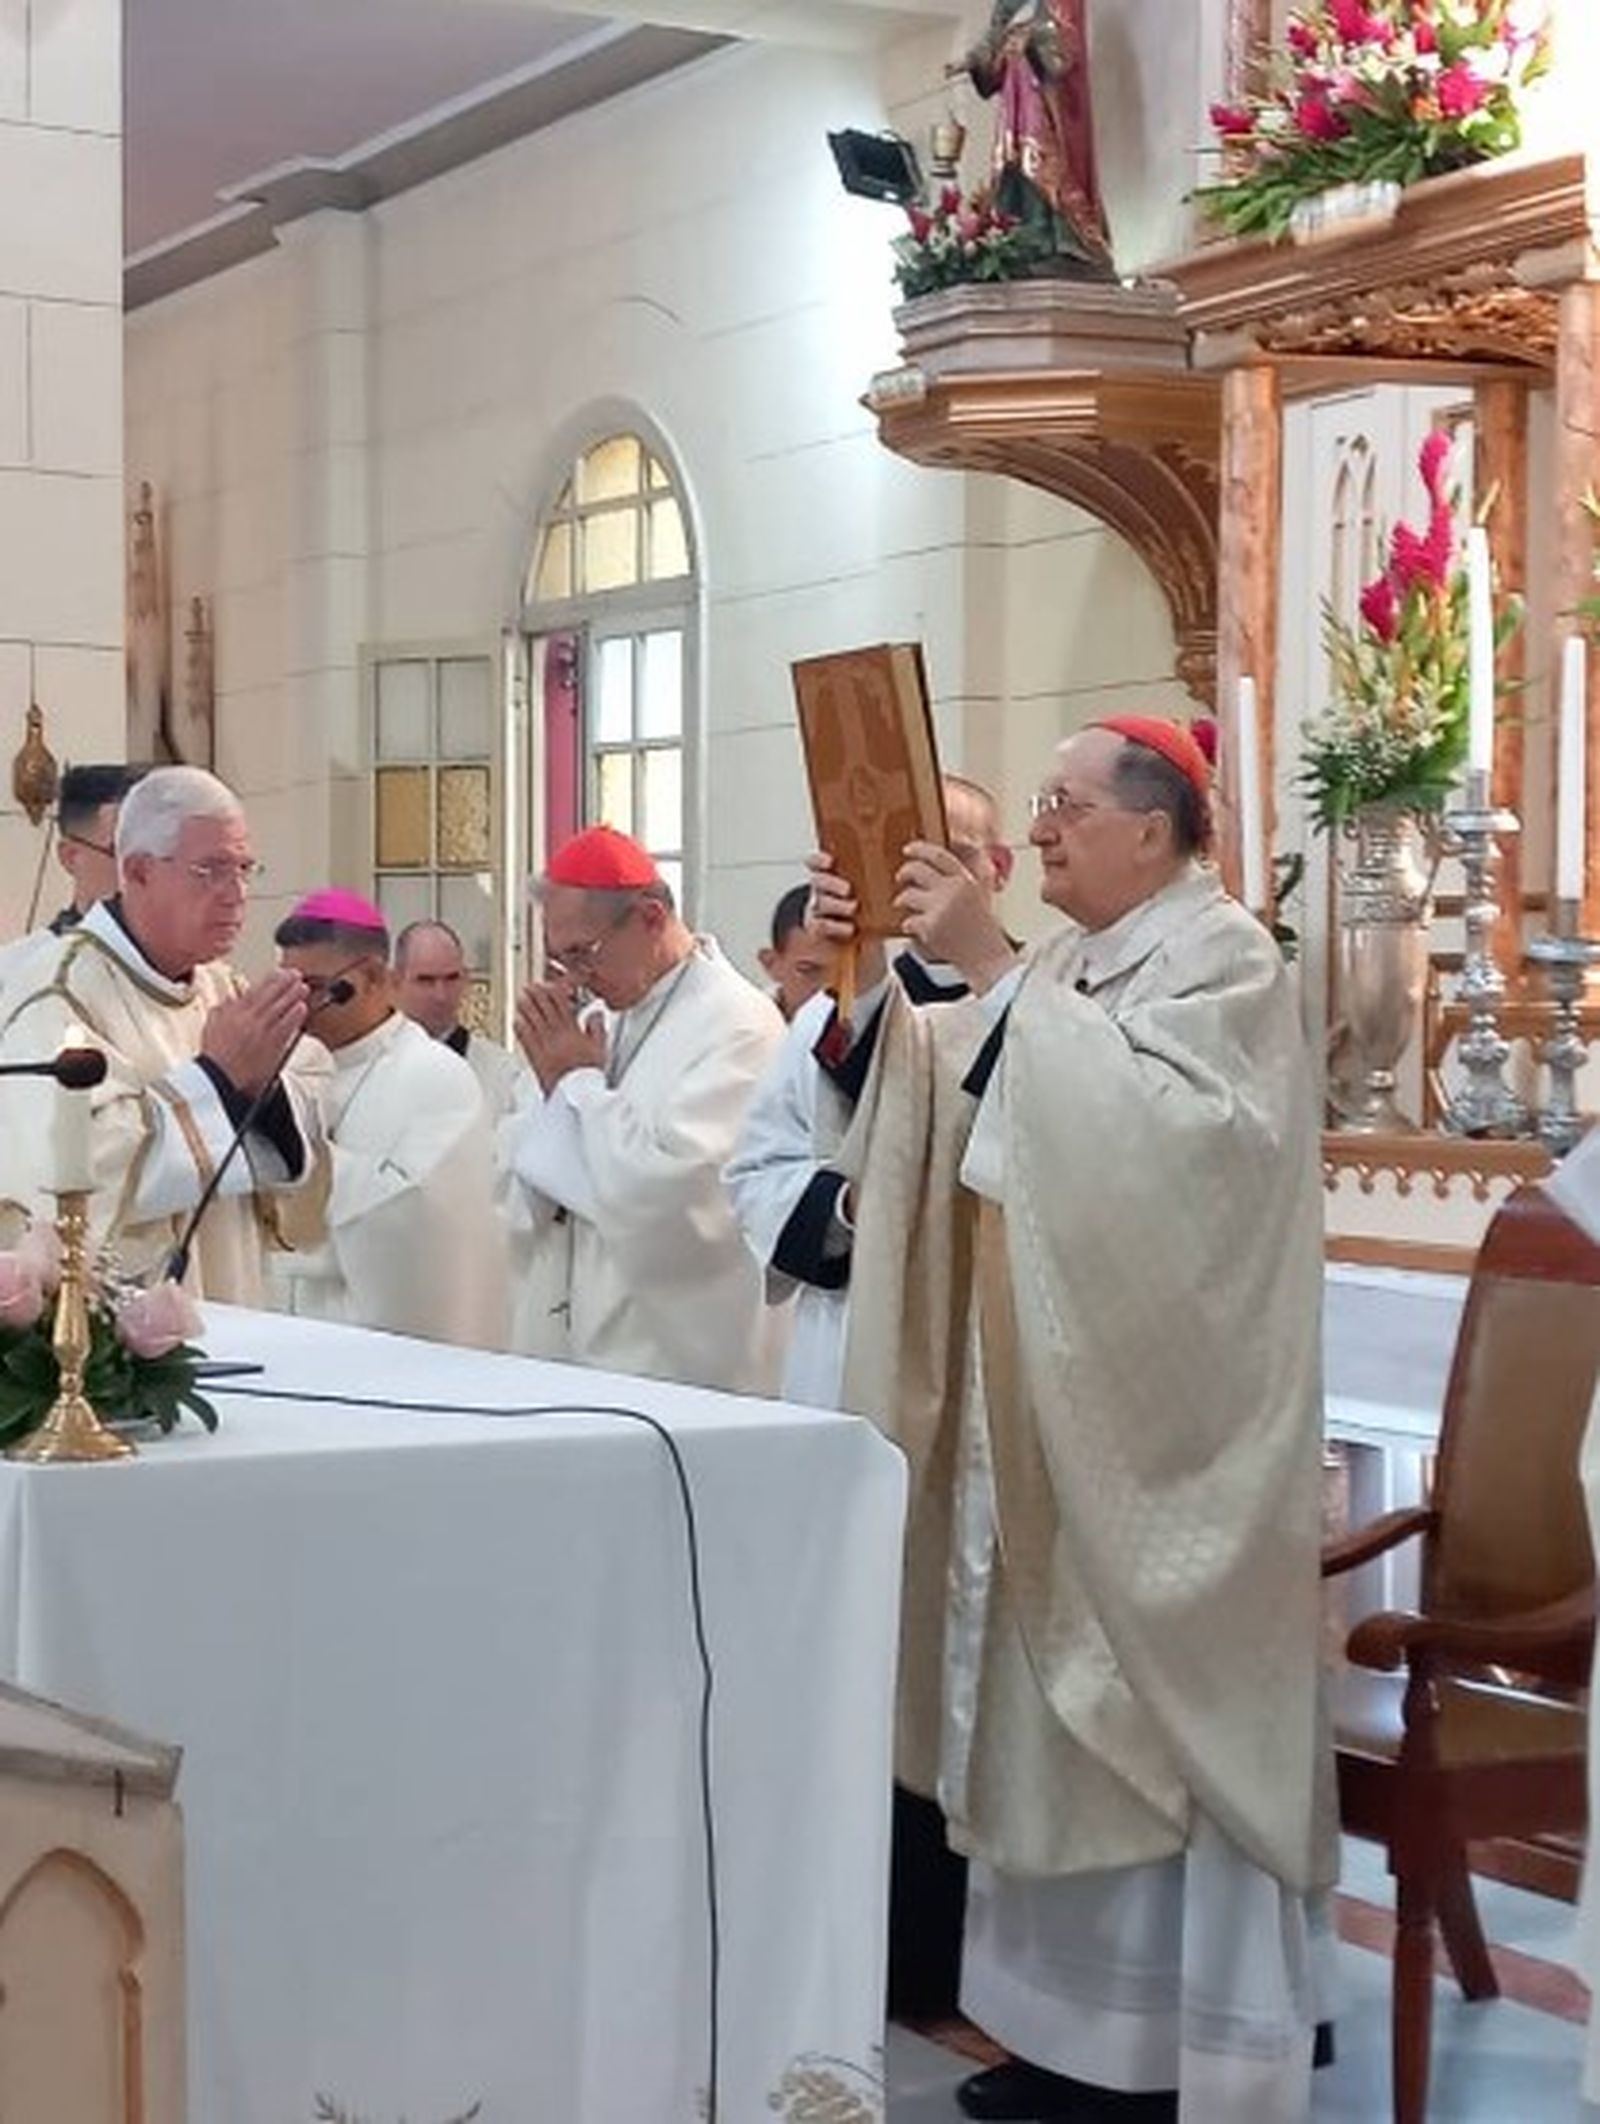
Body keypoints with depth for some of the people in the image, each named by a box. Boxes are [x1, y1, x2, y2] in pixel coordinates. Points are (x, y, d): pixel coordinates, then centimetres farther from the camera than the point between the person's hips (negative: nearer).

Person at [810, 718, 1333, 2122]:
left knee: (1149, 1710, -4)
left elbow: (1144, 1128, -26)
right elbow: (954, 1103, 9)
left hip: (1146, 1413, -8)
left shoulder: (1222, 956, -8)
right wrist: (869, 974, -5)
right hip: (1043, 1393, 8)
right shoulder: (1069, 969, 17)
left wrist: (993, 973, -27)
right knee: (1062, 1705, 10)